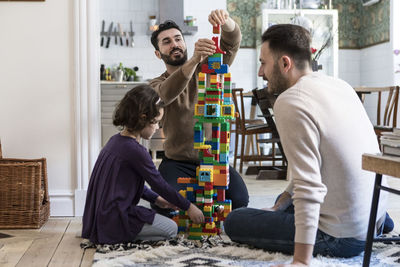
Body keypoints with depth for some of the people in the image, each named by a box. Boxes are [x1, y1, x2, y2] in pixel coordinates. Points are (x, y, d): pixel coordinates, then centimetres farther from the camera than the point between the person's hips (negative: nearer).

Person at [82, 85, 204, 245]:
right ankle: (120, 239, -8)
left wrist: (156, 199, 19)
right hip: (113, 222, -10)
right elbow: (160, 184, -10)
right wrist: (189, 207, 2)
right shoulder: (135, 150, -20)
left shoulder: (116, 141, 9)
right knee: (171, 229, 1)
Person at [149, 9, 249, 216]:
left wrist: (226, 22, -36)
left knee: (239, 200, -23)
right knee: (163, 205, -28)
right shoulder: (157, 85, 1)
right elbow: (166, 94, -26)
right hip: (177, 162, -1)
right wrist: (195, 60, -43)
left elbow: (232, 42, -11)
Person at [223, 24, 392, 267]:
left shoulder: (290, 103, -22)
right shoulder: (339, 85, 5)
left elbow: (309, 188, -27)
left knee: (234, 222, 0)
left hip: (343, 236, -8)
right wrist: (280, 205, 18)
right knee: (284, 202, 33)